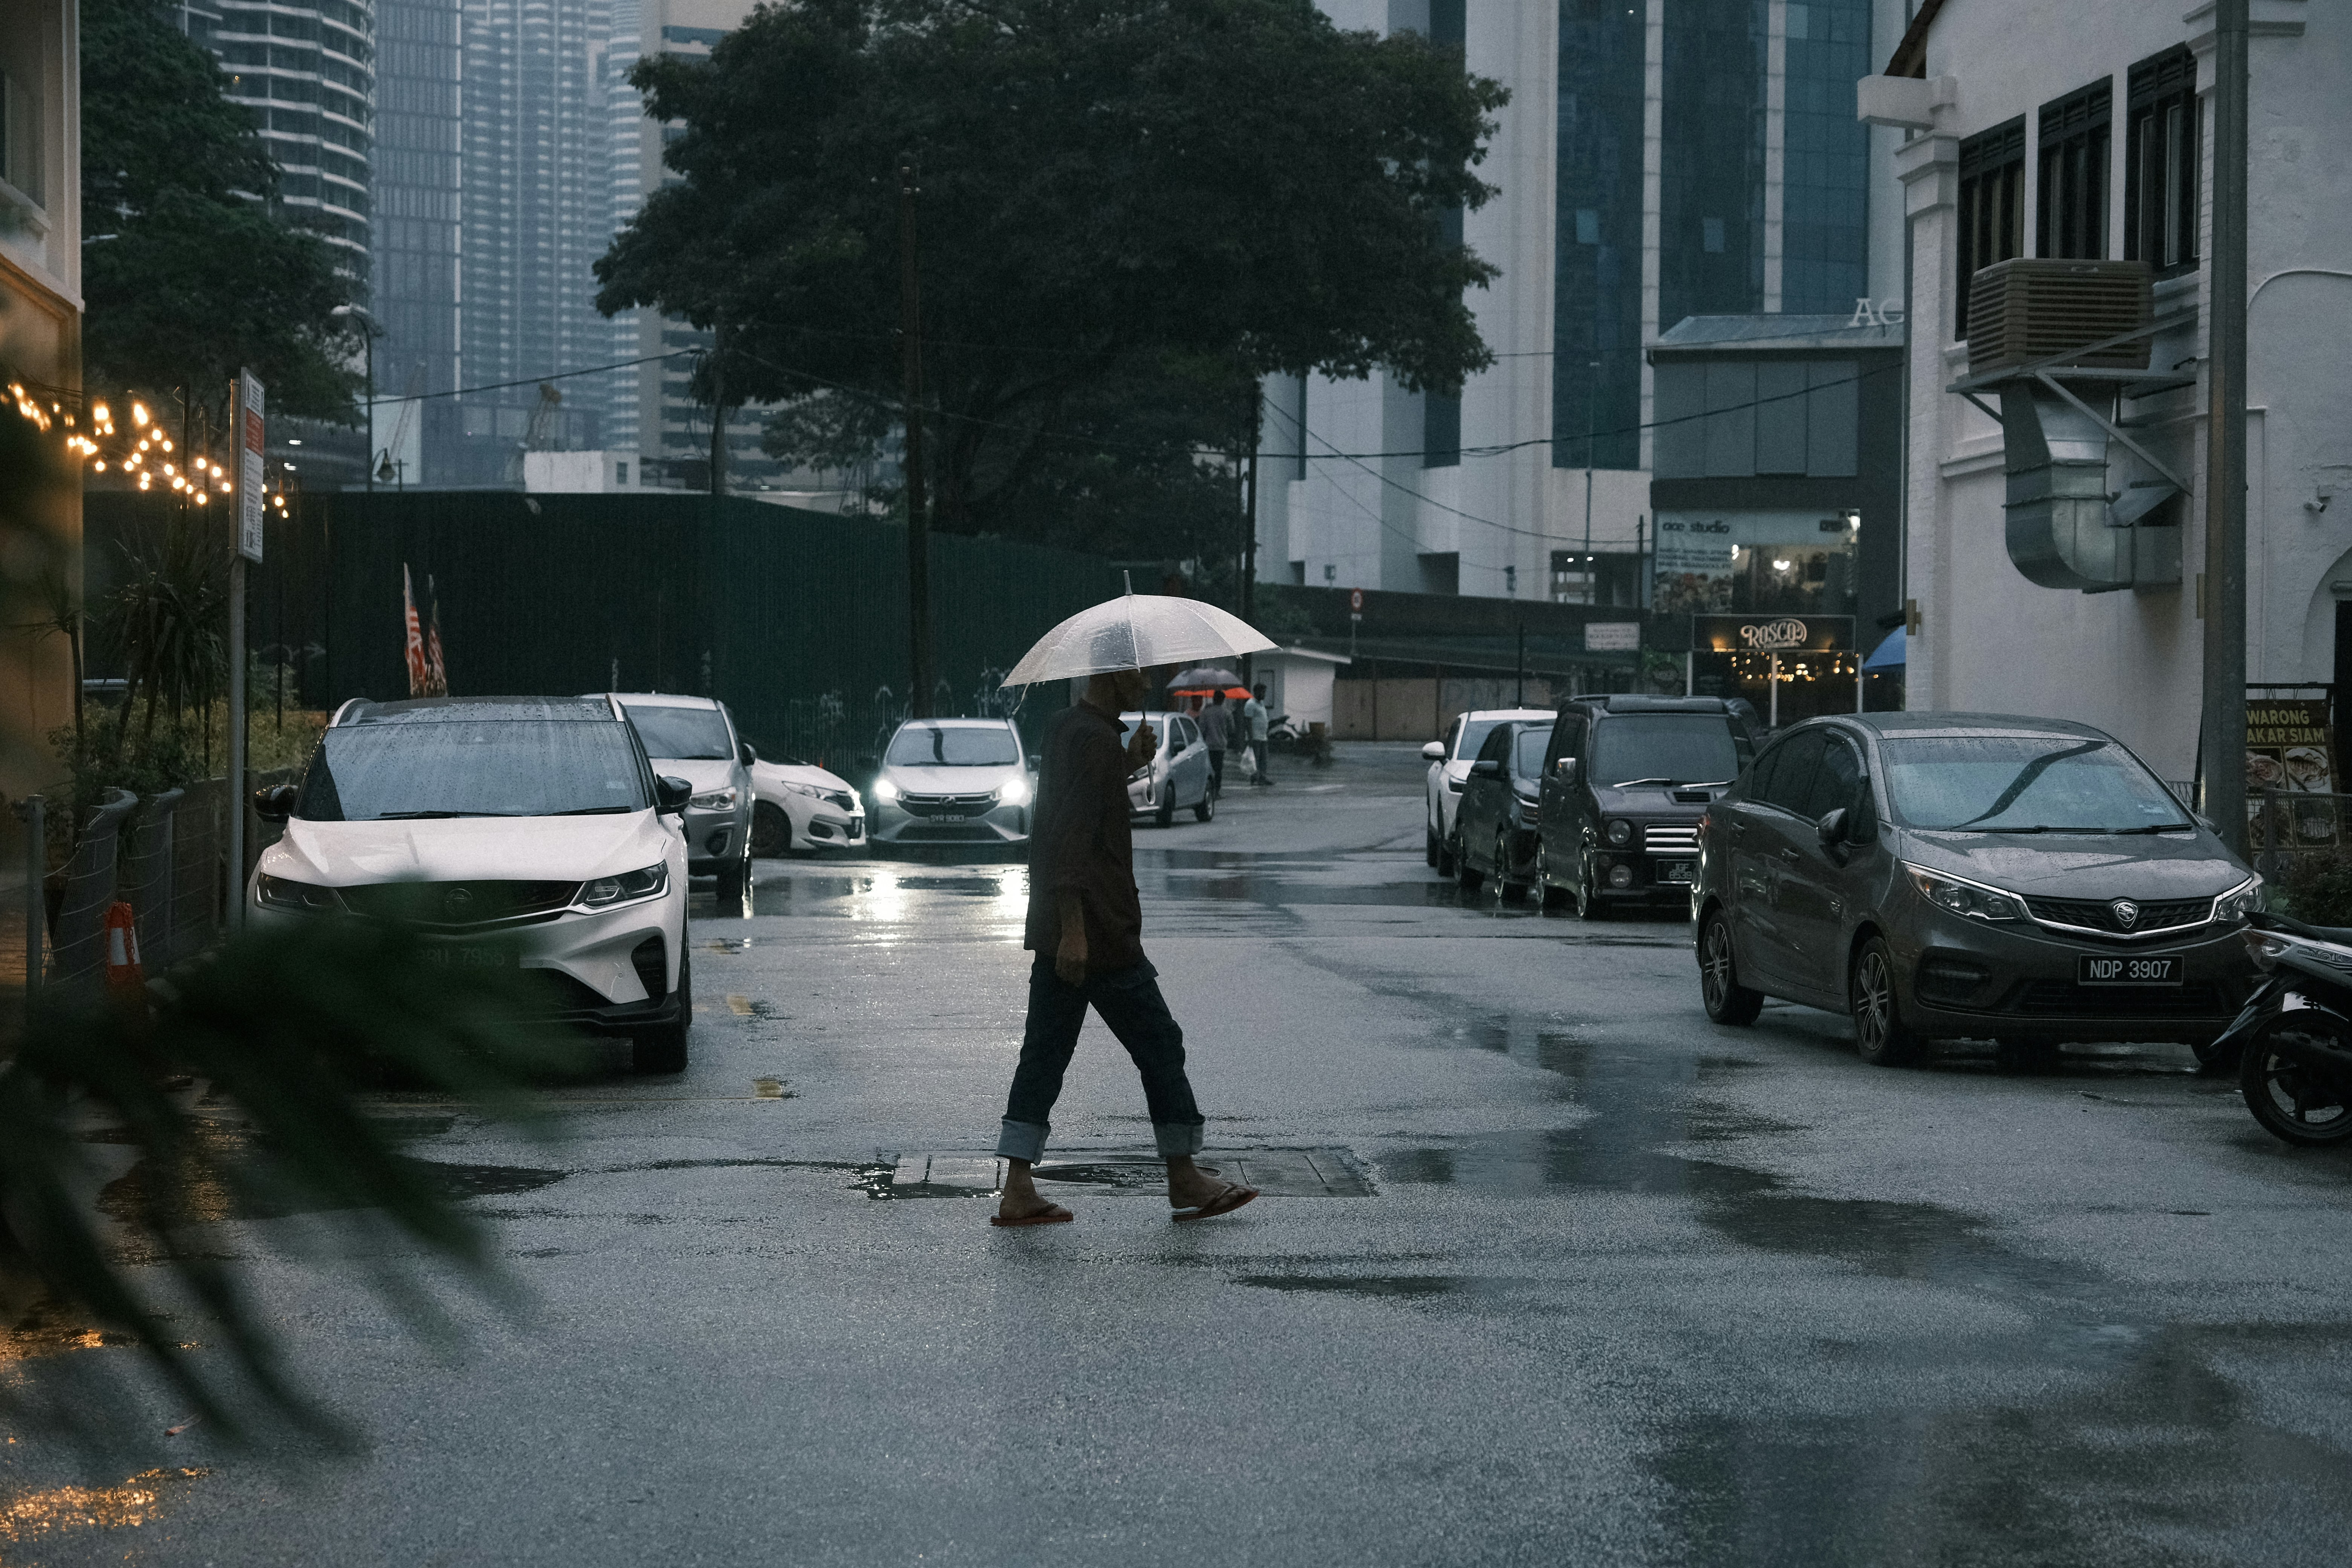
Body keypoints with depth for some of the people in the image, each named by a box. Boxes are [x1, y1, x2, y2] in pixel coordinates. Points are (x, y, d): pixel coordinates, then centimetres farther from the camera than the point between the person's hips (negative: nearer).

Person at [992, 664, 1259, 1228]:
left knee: (1045, 1052, 7)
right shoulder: (1095, 739, -16)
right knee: (1159, 1045, 3)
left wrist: (1128, 765, 16)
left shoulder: (1063, 728, 14)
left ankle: (1018, 1191, 3)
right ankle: (1184, 1181, 11)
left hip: (1059, 932, 9)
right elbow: (1072, 834, -24)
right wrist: (1072, 928, -27)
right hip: (1100, 933, -9)